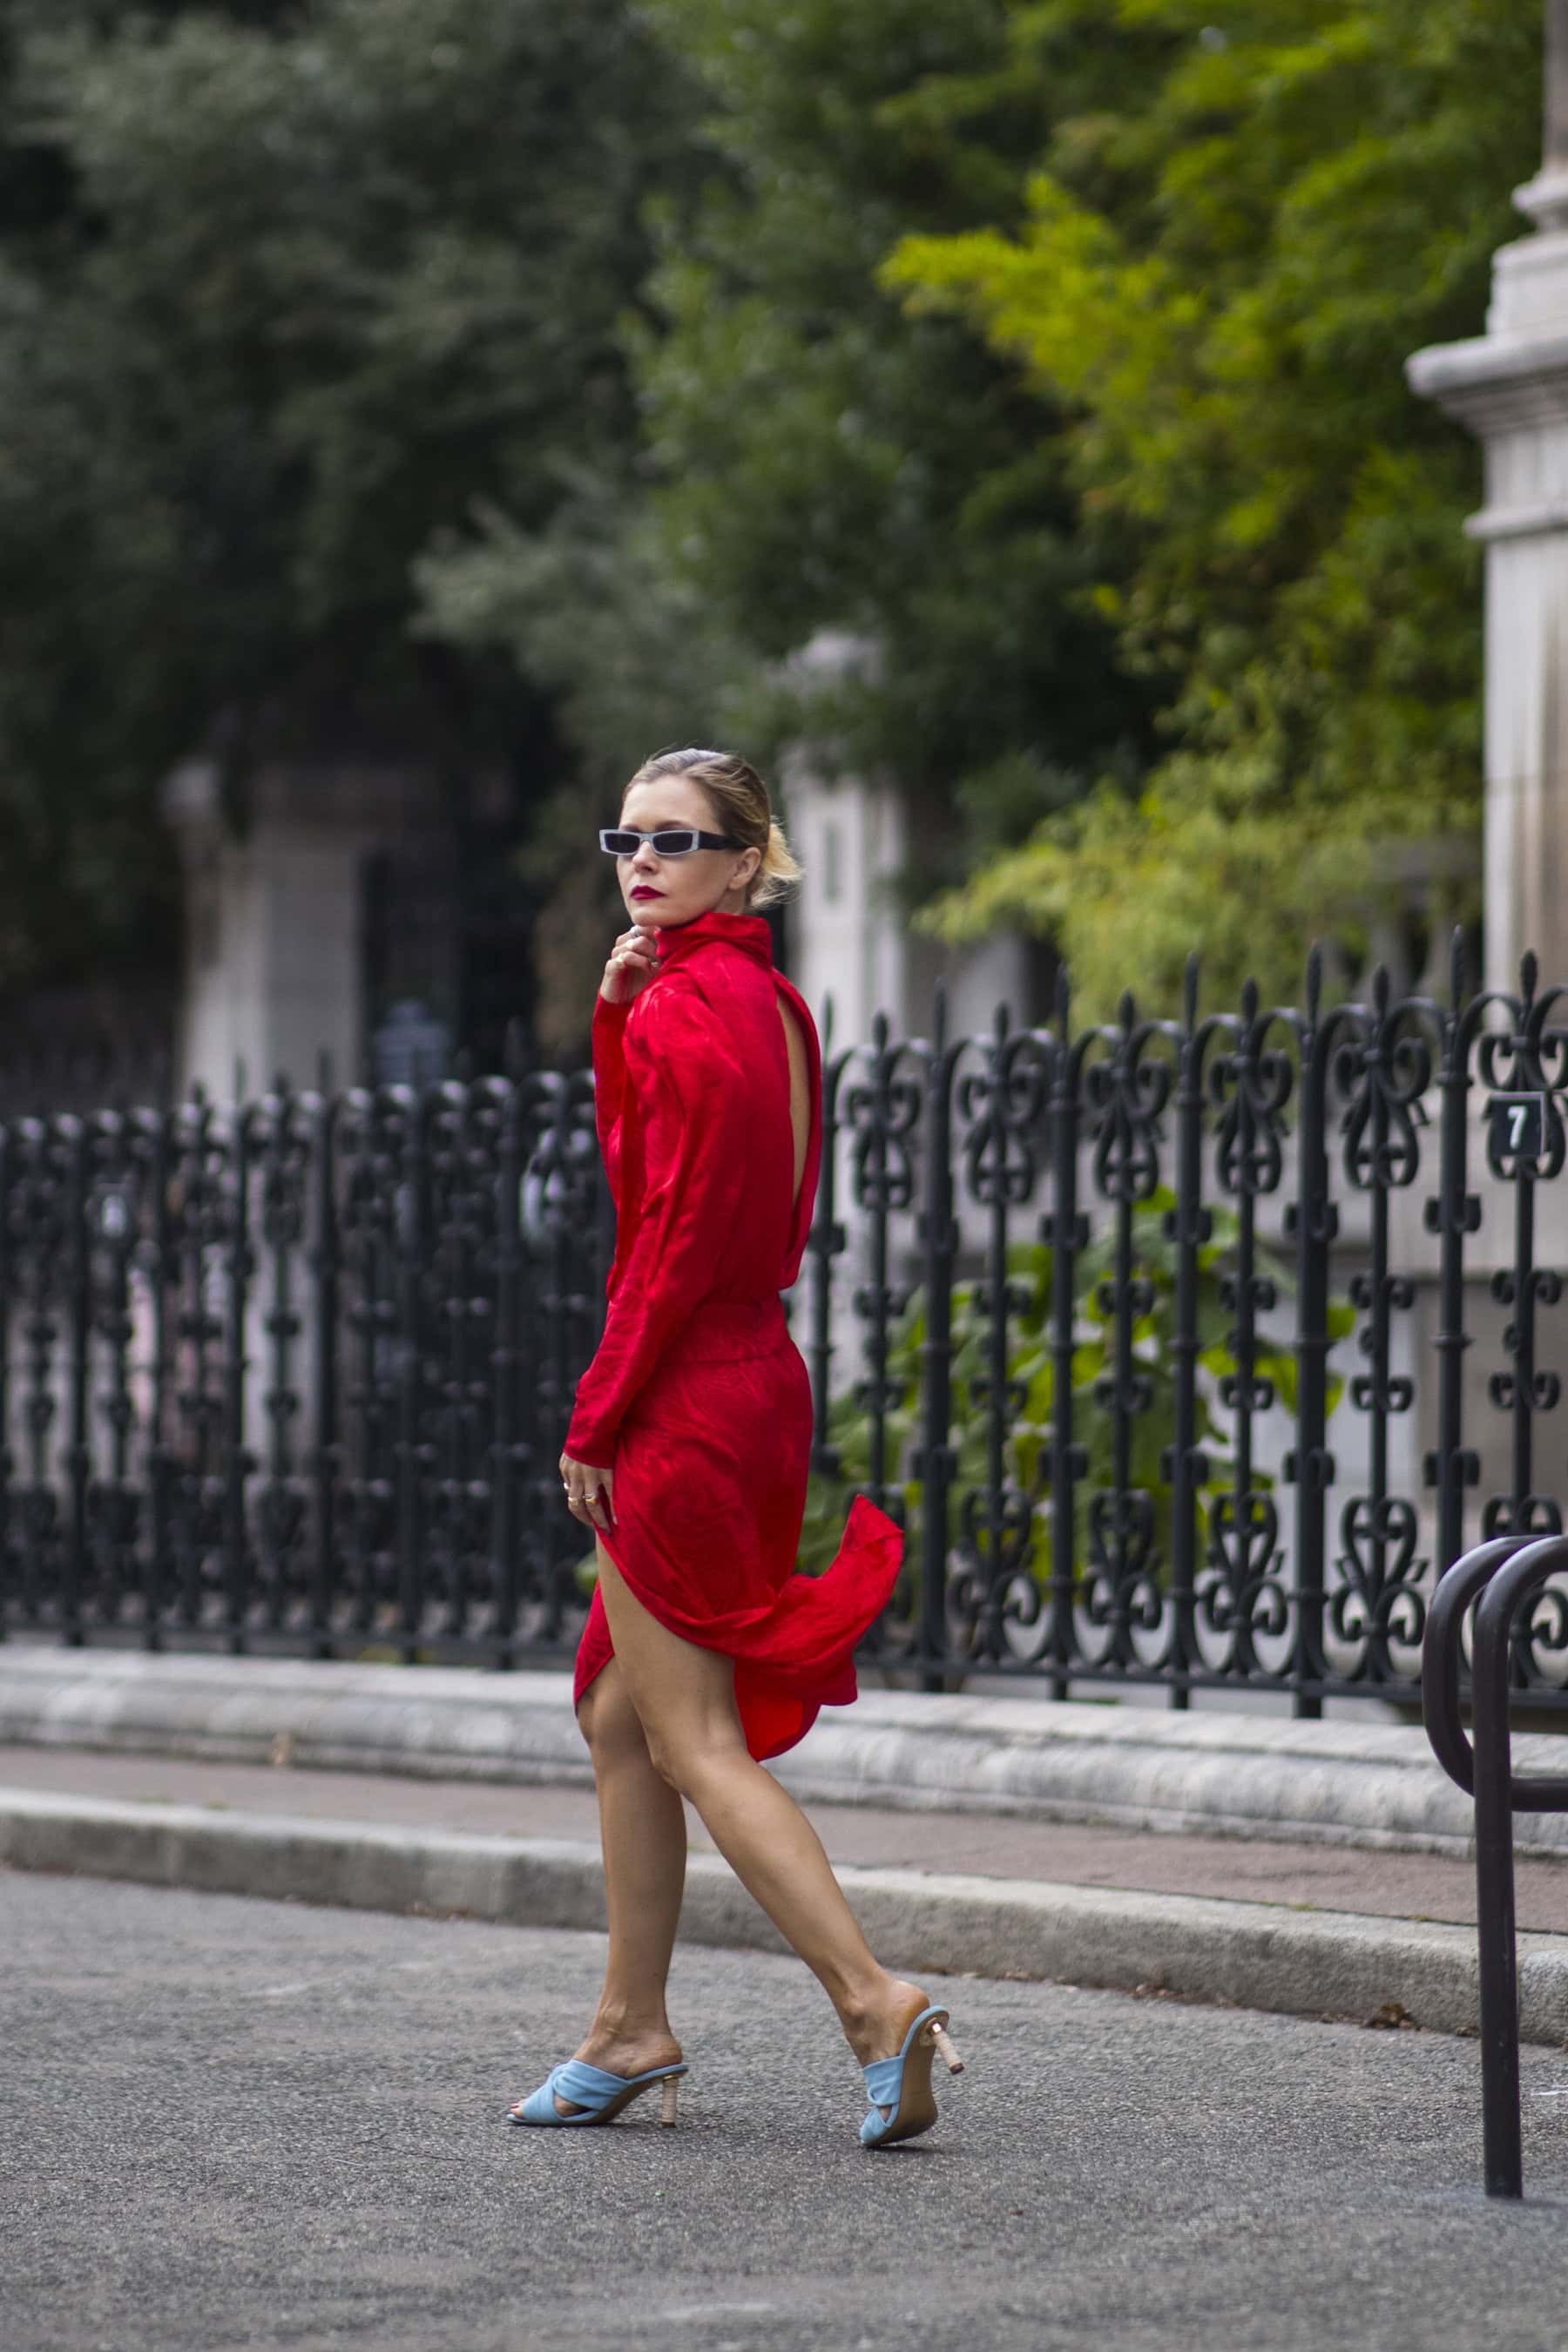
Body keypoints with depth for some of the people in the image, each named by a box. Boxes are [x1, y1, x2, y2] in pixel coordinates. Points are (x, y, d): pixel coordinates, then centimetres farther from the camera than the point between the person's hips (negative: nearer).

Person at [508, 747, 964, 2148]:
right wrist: (618, 1013, 3)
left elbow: (678, 1231, -19)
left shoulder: (690, 1006, -16)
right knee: (623, 1715, 17)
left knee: (693, 1739, -6)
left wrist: (597, 1416, -13)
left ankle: (875, 2004, -13)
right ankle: (633, 2030, 22)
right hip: (755, 1375, 10)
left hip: (687, 1397, -10)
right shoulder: (768, 1003, 13)